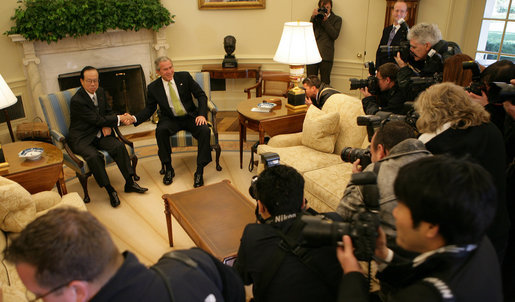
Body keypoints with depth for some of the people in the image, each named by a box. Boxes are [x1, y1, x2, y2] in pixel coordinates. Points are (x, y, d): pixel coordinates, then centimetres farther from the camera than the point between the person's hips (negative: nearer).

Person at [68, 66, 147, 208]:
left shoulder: (100, 92, 6)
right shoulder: (77, 100, -19)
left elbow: (108, 112, 16)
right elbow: (97, 120, -20)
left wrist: (107, 125, -6)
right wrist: (119, 119, -16)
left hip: (99, 134, 6)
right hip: (81, 139, -6)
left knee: (119, 146, -20)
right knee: (94, 156, -34)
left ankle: (130, 183, -13)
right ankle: (110, 190, -21)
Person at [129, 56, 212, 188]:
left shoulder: (184, 76, -3)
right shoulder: (153, 87, -1)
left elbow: (201, 95, -1)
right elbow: (149, 108, 4)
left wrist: (202, 114, -17)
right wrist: (135, 118, -15)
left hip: (190, 117, 0)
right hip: (170, 120, 0)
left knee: (205, 131, -29)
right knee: (160, 130, -33)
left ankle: (199, 172, -21)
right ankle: (168, 169, -16)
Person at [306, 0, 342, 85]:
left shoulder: (337, 19, 10)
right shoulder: (316, 17, 17)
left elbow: (335, 35, -5)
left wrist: (325, 21, -10)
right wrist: (313, 17, -4)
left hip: (326, 55, -2)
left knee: (325, 83, 1)